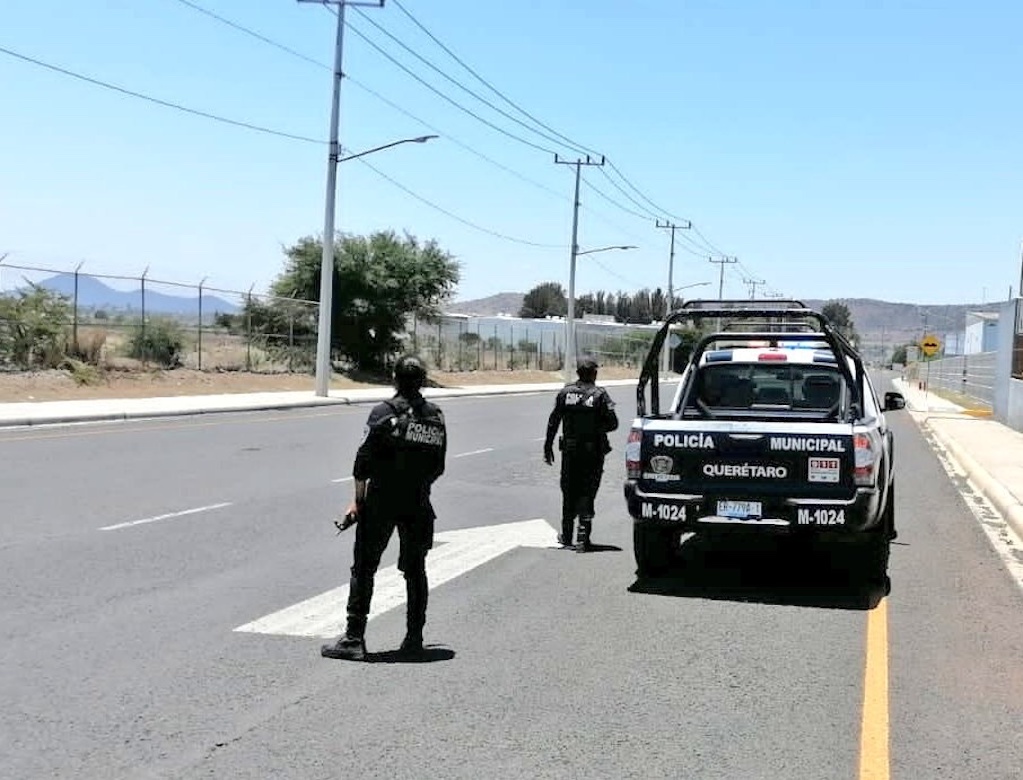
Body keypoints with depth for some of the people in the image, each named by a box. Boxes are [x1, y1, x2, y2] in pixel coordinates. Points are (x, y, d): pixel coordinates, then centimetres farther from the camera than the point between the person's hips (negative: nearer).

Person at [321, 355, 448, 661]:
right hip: (418, 505, 4)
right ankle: (414, 638, 17)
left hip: (381, 501, -4)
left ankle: (354, 638, 0)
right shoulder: (436, 417, 7)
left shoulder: (383, 412, -8)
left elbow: (364, 461, -10)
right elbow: (438, 466, 9)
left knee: (363, 568, 2)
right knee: (415, 570, 14)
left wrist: (358, 500, -3)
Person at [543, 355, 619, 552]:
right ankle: (582, 539, -6)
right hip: (593, 452, -3)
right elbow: (612, 423, -13)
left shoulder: (565, 393, 0)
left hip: (570, 452, 3)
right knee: (587, 494, 1)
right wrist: (597, 428, 7)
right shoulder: (600, 395, -9)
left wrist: (548, 447, 7)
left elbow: (553, 422, 1)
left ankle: (566, 536, 25)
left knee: (569, 493, 15)